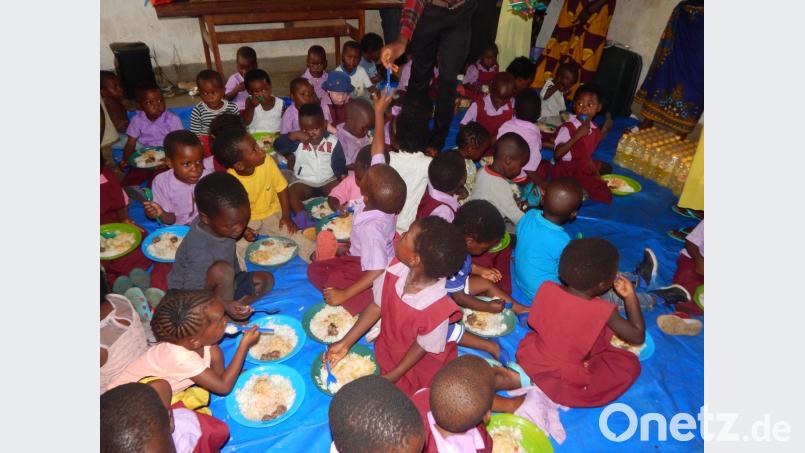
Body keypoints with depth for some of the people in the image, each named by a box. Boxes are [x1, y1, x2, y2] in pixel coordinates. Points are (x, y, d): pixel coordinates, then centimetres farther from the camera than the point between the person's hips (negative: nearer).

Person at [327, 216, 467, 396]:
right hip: (387, 345, 4)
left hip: (415, 366, -4)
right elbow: (377, 306, -9)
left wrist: (391, 377, -13)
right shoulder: (397, 268, -25)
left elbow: (423, 347, -19)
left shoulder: (436, 309, -38)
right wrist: (345, 343, -8)